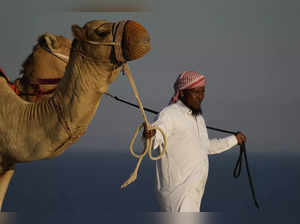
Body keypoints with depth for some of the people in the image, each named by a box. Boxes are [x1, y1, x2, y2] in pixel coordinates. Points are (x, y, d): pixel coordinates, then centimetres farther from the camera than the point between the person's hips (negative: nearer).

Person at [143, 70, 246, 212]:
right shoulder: (169, 114, -11)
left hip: (195, 192, 9)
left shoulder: (198, 117, 17)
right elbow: (154, 140, -29)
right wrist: (149, 134, -53)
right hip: (177, 190, -9)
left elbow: (206, 146, 34)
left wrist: (234, 140, 47)